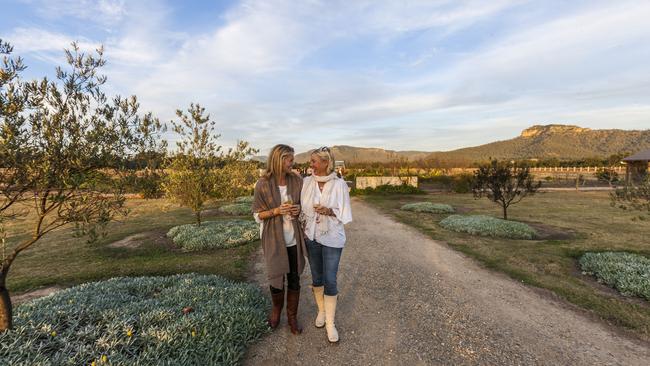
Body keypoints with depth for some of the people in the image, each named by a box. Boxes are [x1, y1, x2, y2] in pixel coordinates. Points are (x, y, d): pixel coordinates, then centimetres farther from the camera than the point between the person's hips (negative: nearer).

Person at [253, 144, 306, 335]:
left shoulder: (297, 181, -5)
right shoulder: (263, 184, -12)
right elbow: (257, 215, -5)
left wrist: (299, 209, -14)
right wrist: (276, 211, -22)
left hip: (294, 238, 2)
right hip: (274, 239, -2)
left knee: (294, 279, 11)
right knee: (276, 278, 12)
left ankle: (292, 316, 35)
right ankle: (276, 309, 44)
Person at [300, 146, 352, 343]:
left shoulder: (339, 184, -12)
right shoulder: (306, 182, -3)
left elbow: (345, 214, -7)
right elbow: (302, 208, 5)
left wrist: (329, 211, -25)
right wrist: (301, 230, 3)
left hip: (332, 238, -3)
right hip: (311, 237, 3)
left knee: (330, 280, 1)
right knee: (316, 277, 15)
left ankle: (330, 322, 19)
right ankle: (321, 310, 39)